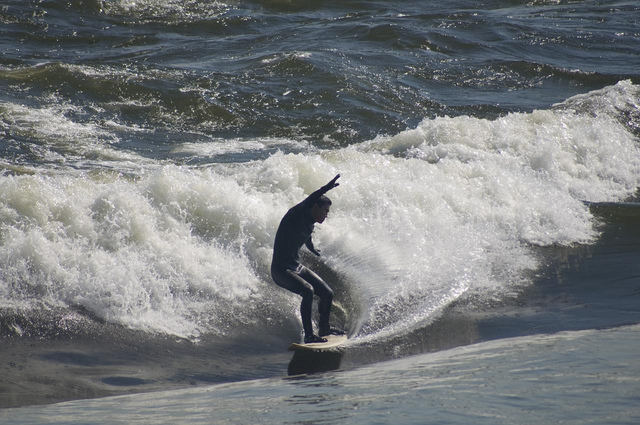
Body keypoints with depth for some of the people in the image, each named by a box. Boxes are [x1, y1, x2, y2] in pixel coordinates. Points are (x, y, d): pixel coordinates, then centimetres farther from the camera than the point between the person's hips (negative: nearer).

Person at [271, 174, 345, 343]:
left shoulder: (310, 225, 11)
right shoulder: (297, 215, -13)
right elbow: (307, 202, -36)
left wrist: (315, 252, 55)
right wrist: (324, 189, -51)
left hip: (297, 268, 9)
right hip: (281, 270, -9)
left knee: (327, 293, 7)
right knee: (308, 291, -30)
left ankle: (324, 328, 30)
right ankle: (309, 335, -27)